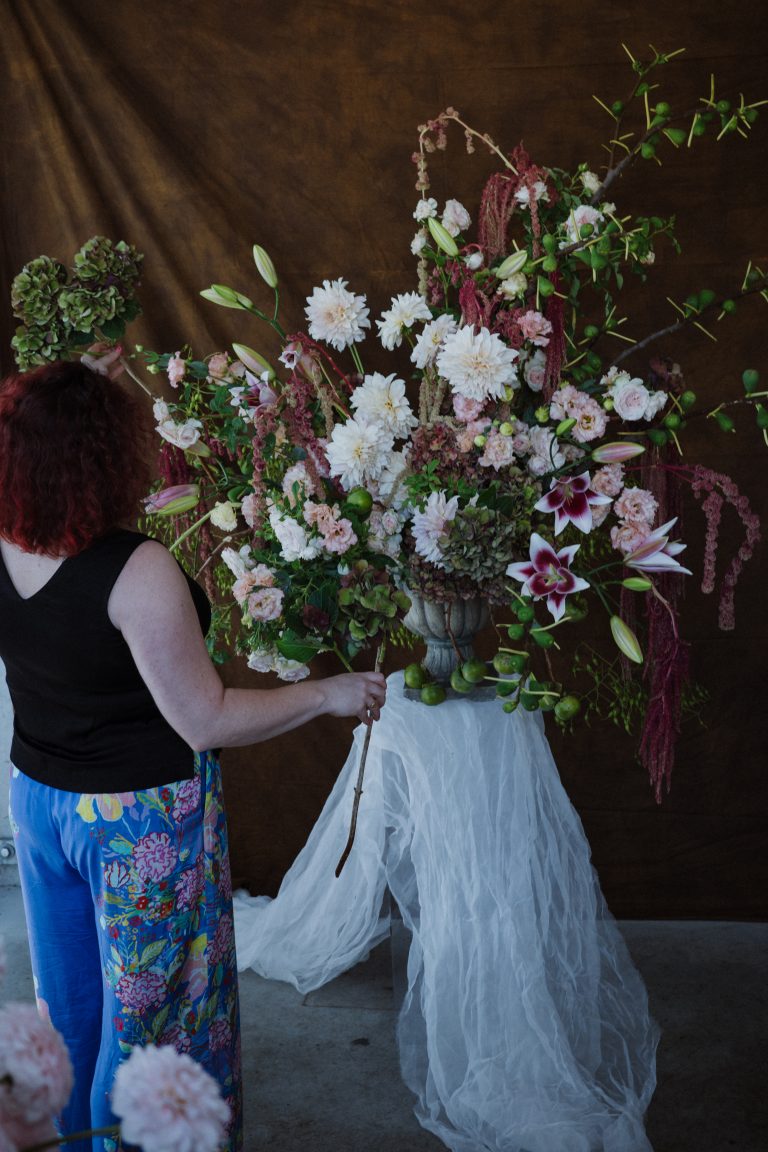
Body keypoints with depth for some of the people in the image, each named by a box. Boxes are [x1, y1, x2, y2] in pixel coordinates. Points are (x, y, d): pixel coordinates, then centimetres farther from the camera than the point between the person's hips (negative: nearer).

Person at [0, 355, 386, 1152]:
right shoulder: (137, 571, -29)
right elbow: (206, 722, -25)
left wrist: (74, 397, 18)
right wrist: (329, 693, -14)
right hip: (138, 819, -7)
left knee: (67, 996, 25)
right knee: (152, 1007, 15)